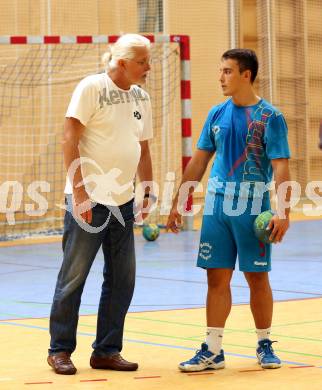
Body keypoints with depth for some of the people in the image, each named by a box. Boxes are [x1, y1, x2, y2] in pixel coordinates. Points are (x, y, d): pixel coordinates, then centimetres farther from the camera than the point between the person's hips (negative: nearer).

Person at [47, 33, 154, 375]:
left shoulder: (141, 97, 11)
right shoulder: (91, 88, -9)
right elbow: (70, 139, -13)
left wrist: (147, 194, 12)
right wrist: (79, 191, -18)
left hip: (123, 202, 7)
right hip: (87, 199, -7)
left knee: (122, 279, 7)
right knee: (73, 277, 0)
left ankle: (106, 351, 17)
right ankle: (60, 350, 12)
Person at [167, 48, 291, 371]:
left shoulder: (269, 117, -6)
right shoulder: (217, 114, 9)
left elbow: (281, 168, -11)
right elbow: (198, 161, 14)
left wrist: (283, 212, -21)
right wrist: (177, 204, 11)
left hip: (253, 207, -4)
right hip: (217, 204, 4)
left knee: (257, 278, 4)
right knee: (217, 277, 3)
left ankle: (265, 344, 20)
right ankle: (213, 350, 7)